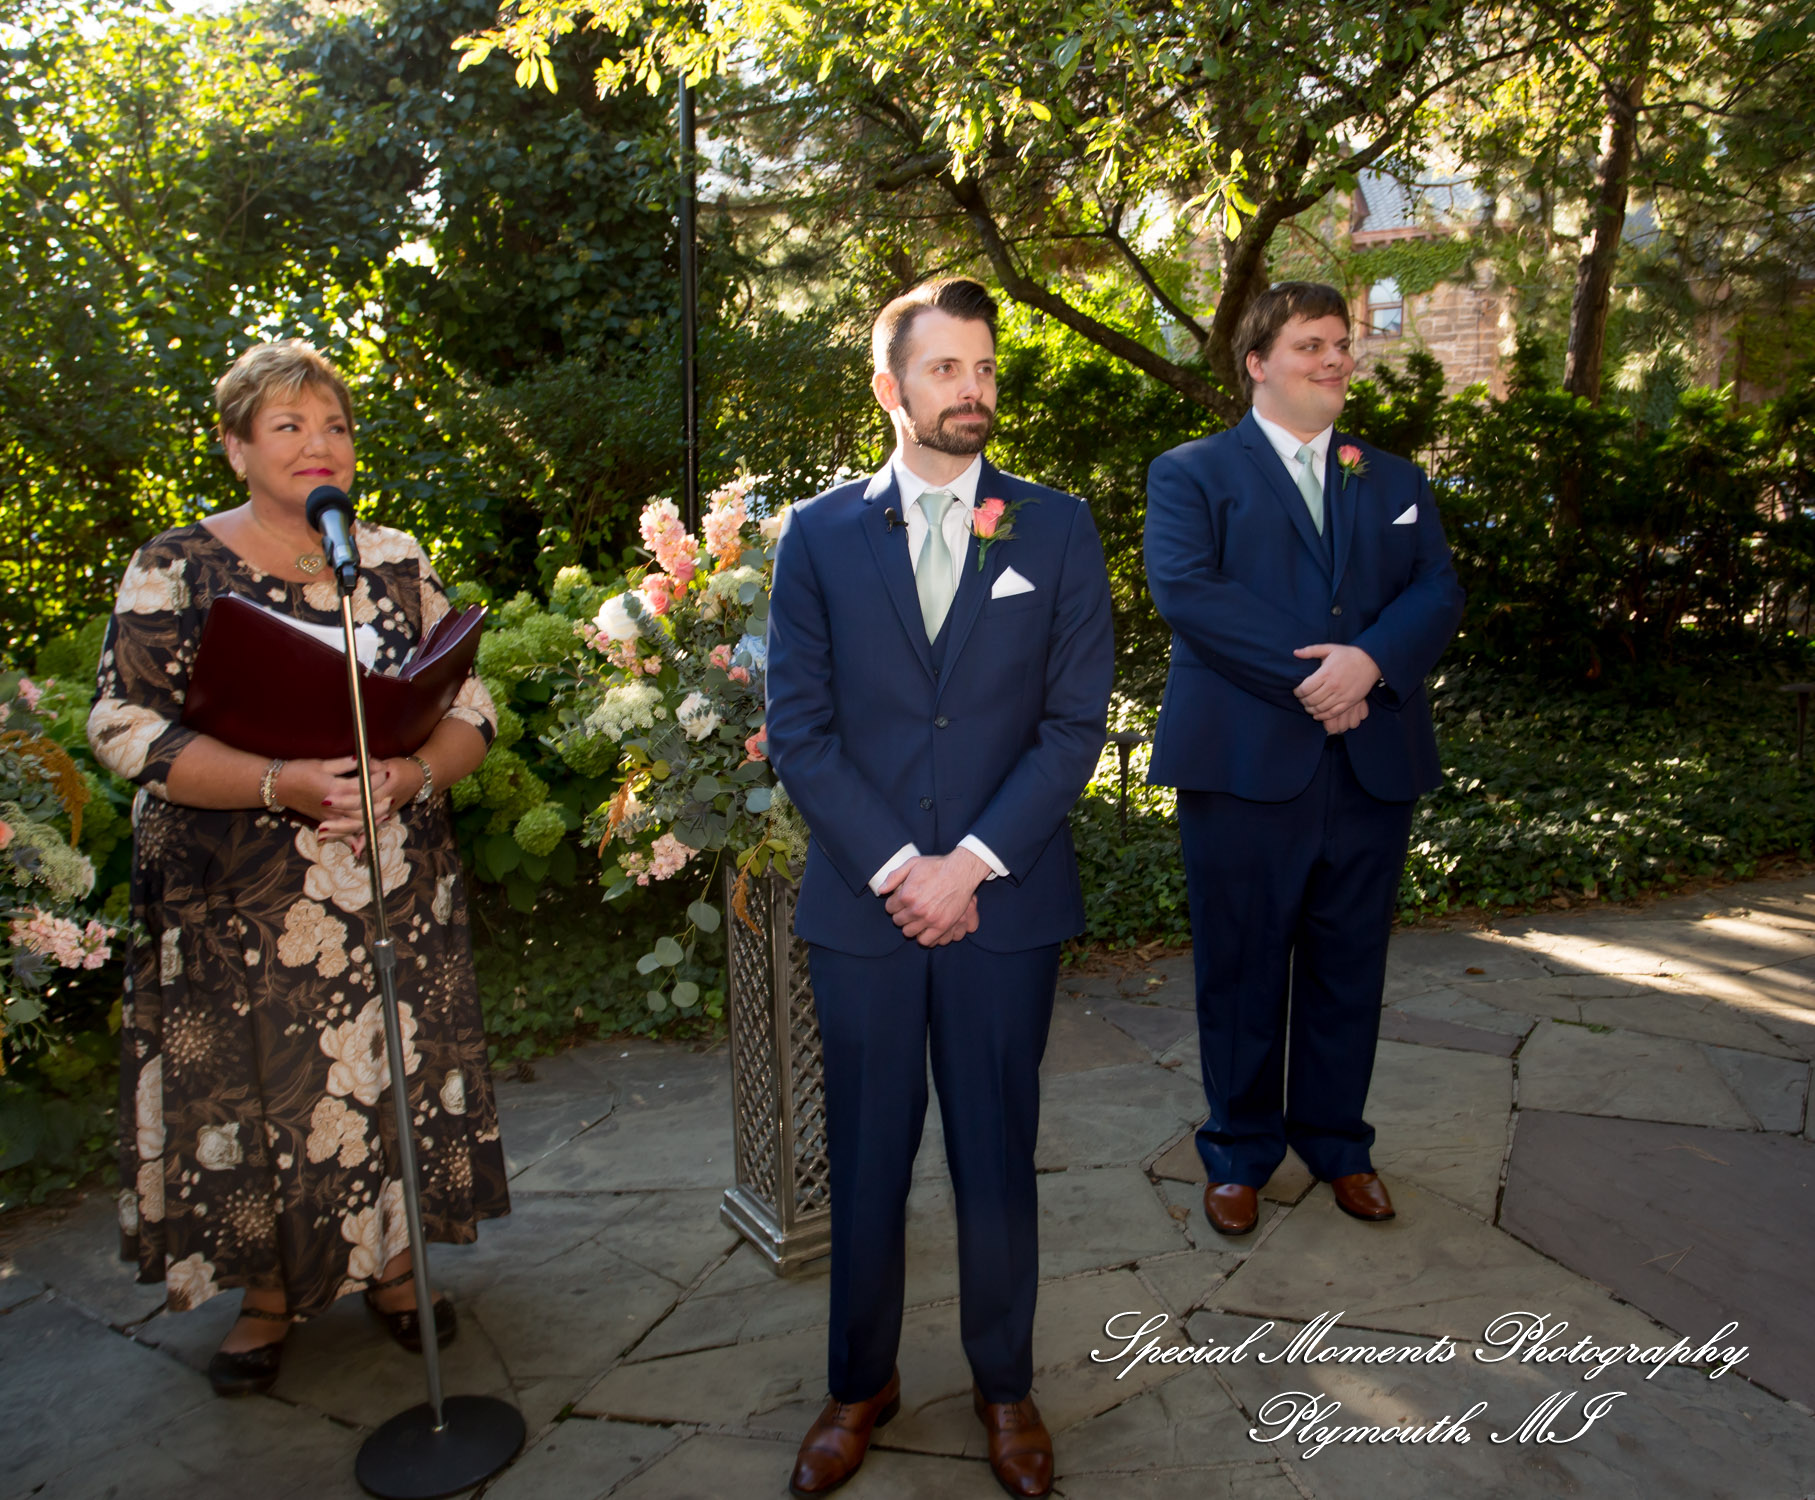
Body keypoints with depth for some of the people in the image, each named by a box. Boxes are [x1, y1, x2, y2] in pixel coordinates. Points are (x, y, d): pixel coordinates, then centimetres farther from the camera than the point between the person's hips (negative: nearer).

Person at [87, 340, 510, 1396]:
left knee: (395, 1071, 11)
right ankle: (271, 1297, 32)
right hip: (242, 905, -2)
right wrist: (284, 784, -23)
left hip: (398, 893, 2)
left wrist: (409, 775, -18)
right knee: (255, 1091, 8)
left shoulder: (397, 562, 5)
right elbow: (127, 730, -10)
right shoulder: (176, 572, -3)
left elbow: (471, 710, 4)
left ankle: (393, 1263, 34)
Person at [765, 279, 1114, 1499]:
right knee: (867, 1163, 12)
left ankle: (1005, 1384, 34)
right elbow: (798, 728, -1)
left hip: (1007, 902, 0)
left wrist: (972, 863, -11)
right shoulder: (820, 535, 4)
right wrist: (895, 867, -11)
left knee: (999, 1161, 11)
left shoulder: (1058, 529, 3)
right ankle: (862, 1384, 34)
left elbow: (1075, 722, -3)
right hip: (861, 900, 1)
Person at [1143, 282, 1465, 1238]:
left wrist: (1369, 659, -16)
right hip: (1245, 763, -4)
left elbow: (1438, 592, 5)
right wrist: (1307, 675, -18)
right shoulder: (1191, 474, 4)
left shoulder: (1395, 481, 18)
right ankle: (1240, 1152, 23)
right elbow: (1184, 590, -12)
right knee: (1241, 970, 5)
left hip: (1373, 763, 4)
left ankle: (1337, 1142, 31)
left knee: (1349, 968, 12)